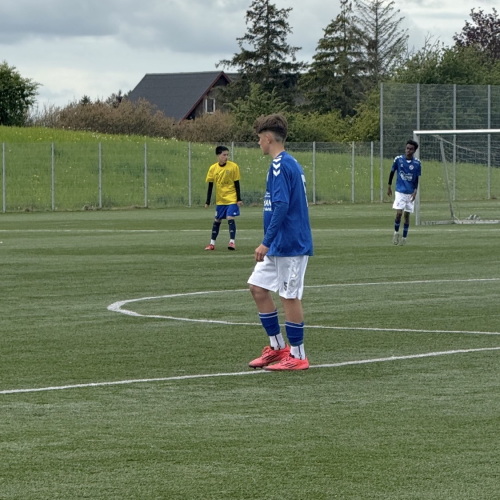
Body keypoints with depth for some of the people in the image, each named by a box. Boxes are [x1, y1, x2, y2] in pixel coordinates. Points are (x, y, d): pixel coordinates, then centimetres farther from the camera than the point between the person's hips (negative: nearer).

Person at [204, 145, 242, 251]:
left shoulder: (233, 167, -8)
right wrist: (207, 202, 3)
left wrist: (239, 199, -7)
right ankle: (212, 244, 16)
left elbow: (236, 184, -4)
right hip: (220, 200, 3)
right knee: (217, 220, 9)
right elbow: (210, 186, 4)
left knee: (230, 218, -15)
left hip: (232, 199, -3)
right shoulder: (213, 168, -2)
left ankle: (232, 242, -12)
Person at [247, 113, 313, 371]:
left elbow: (281, 206, -24)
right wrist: (269, 243, 24)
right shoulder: (291, 163, 14)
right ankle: (277, 346, 19)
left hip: (289, 245, -10)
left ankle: (297, 356, 6)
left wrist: (266, 243, -23)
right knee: (258, 287, 12)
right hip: (279, 246, 10)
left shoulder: (280, 166, -16)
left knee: (290, 297, -2)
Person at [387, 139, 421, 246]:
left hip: (410, 192, 1)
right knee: (399, 213, -12)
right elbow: (392, 172, 8)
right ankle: (396, 232, 12)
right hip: (400, 191, -1)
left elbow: (417, 178, 3)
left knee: (407, 215, 5)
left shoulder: (417, 163, -4)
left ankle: (404, 237, 15)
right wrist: (389, 186, 10)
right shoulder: (398, 159, -5)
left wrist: (415, 191, -9)